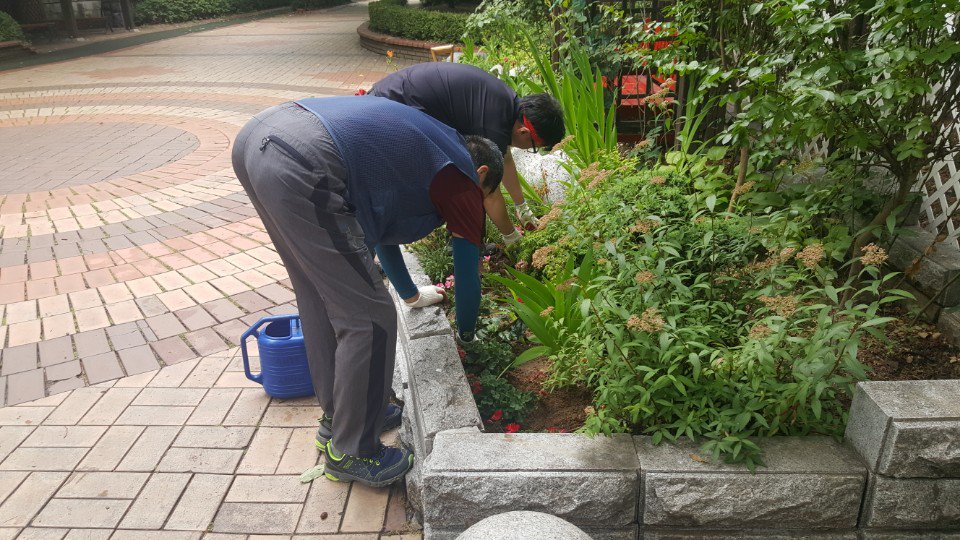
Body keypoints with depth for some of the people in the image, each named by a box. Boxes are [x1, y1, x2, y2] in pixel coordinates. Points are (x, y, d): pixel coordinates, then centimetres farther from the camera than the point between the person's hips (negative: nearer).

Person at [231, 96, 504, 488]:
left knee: (321, 298, 22)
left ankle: (338, 418, 38)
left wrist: (410, 294, 55)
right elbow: (468, 269, 16)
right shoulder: (462, 175, 10)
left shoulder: (424, 142, 33)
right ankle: (350, 452, 18)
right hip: (302, 165, -11)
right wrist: (465, 334, 35)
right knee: (369, 320, 0)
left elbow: (377, 223, 44)